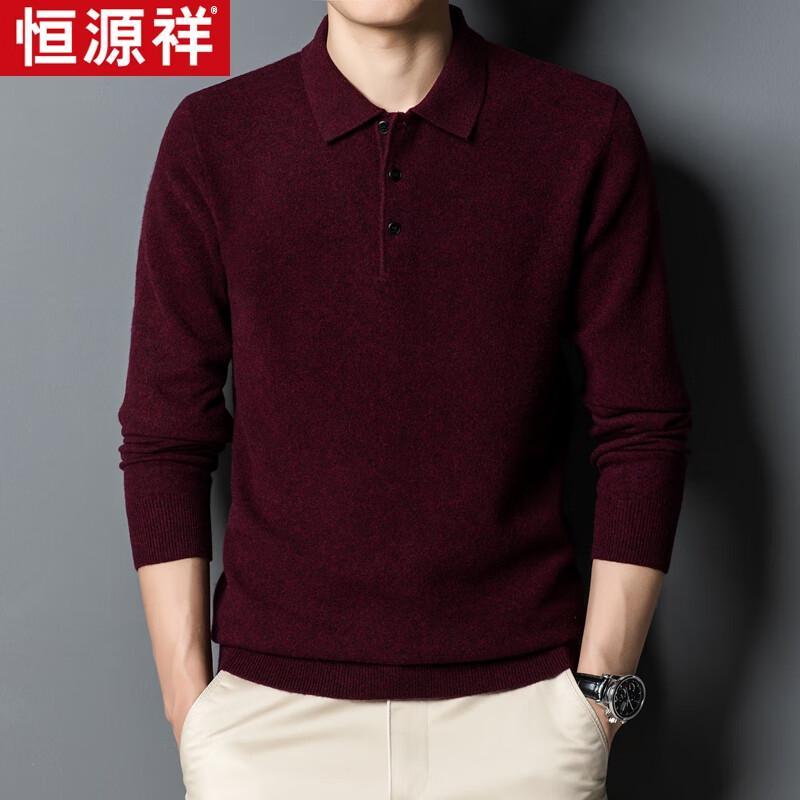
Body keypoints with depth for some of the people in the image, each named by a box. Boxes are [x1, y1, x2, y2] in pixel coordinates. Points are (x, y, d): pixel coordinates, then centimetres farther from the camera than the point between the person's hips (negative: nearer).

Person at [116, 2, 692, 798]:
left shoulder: (586, 129, -3)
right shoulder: (211, 137, -2)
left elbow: (644, 427, -1)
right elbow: (164, 440, 0)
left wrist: (600, 690, -4)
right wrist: (187, 703, -2)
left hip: (520, 703, 0)